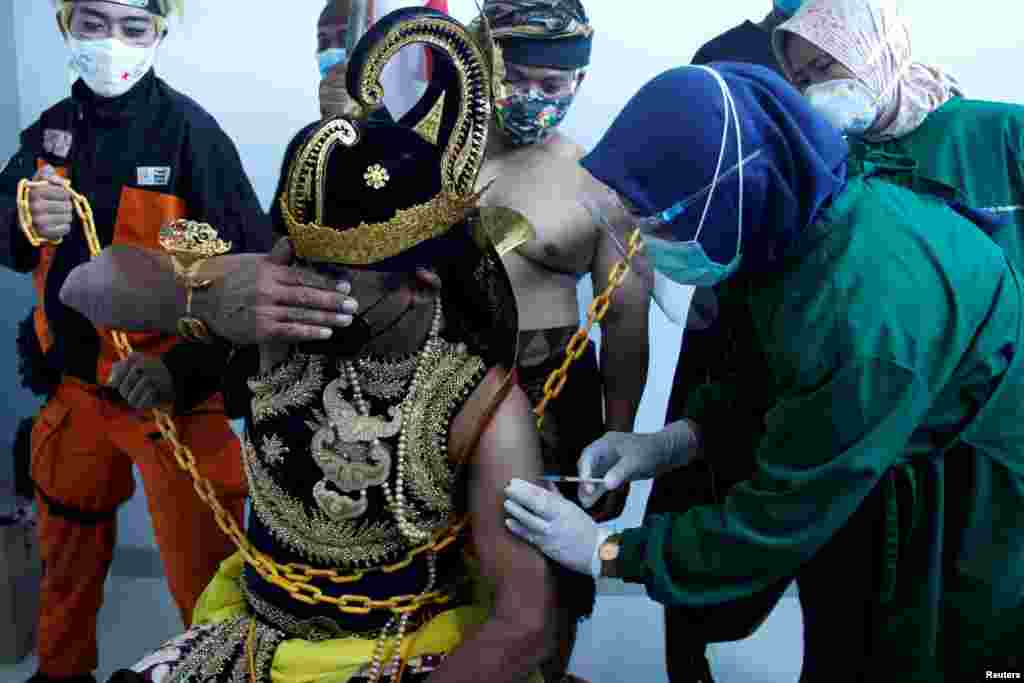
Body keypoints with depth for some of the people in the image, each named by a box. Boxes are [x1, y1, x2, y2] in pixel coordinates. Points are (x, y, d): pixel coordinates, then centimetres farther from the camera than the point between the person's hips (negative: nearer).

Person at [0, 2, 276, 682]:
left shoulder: (190, 132, -15)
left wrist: (181, 367, -31)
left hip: (172, 394, -6)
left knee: (202, 577, 1)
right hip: (75, 385, 6)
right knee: (67, 552, 24)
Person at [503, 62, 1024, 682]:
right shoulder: (786, 218, -13)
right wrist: (679, 439, -9)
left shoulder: (861, 316, -38)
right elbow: (758, 362, 5)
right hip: (879, 475, 7)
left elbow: (782, 514, -28)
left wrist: (609, 553, -19)